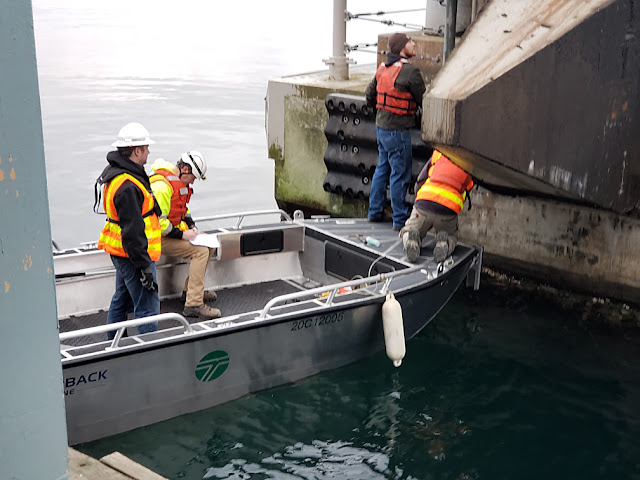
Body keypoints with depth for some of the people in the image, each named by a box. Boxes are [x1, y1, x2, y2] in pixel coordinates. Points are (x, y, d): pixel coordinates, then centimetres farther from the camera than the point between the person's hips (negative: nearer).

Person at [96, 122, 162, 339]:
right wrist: (144, 266, -23)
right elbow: (132, 231, -27)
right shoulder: (127, 187, -26)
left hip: (120, 252, 11)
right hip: (132, 254, -11)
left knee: (122, 300, 23)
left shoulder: (115, 172, 8)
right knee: (147, 307, -6)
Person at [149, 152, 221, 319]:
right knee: (200, 251, -21)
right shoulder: (161, 185, -25)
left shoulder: (180, 182, 8)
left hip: (173, 229, 10)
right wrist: (181, 235, -24)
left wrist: (191, 225, 7)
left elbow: (182, 209, 24)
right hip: (159, 237, -10)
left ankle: (190, 289, 15)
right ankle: (193, 304, -24)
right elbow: (158, 221, -28)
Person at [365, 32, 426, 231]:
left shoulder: (383, 68, 7)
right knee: (400, 174, -1)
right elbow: (423, 100, -10)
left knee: (383, 168, 20)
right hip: (397, 130, -8)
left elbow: (370, 95, 17)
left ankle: (375, 211, 29)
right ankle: (400, 219, 6)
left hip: (381, 126, 9)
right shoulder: (410, 71, -18)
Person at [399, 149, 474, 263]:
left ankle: (411, 240, -13)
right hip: (448, 211, 0)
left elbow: (419, 182, 20)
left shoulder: (439, 154, 21)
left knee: (407, 232, 25)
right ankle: (444, 244, -8)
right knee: (452, 237, 30)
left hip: (424, 203, 0)